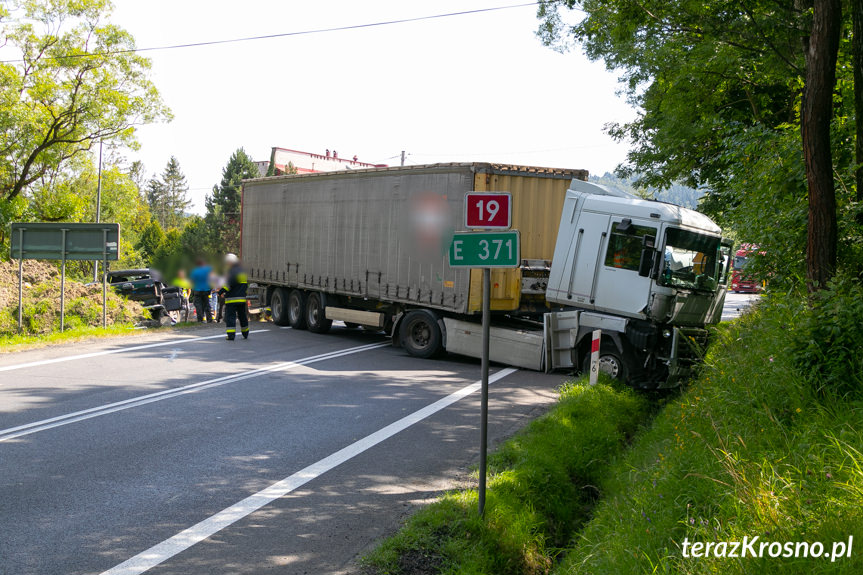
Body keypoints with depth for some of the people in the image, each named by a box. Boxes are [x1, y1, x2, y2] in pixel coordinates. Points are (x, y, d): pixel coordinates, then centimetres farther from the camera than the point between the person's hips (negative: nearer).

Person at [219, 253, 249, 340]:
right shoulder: (243, 271, 15)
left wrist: (221, 291, -17)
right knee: (242, 316, 18)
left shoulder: (232, 271, -11)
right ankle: (245, 334, 27)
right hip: (242, 298, 8)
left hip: (232, 299, -8)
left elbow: (229, 283, -21)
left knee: (230, 317, -6)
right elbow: (246, 285, 21)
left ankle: (231, 335, -13)